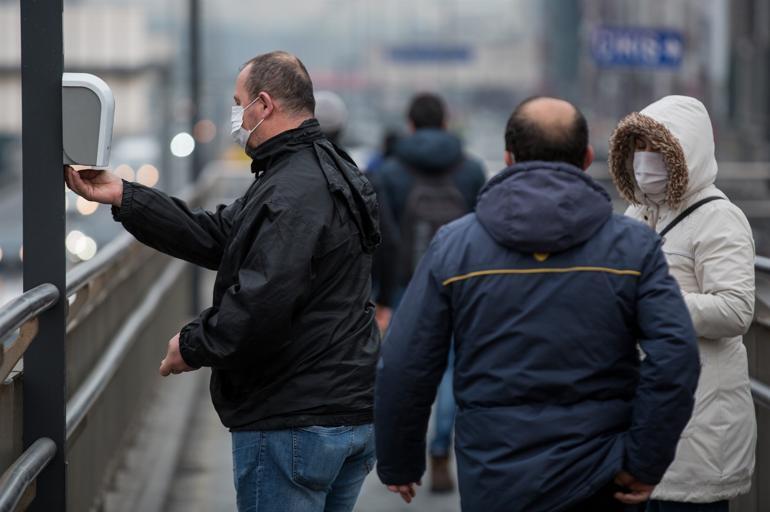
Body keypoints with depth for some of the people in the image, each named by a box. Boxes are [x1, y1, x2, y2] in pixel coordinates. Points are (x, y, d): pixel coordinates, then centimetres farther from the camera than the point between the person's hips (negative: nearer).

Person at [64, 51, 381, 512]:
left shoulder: (291, 193, -20)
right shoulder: (331, 172, 14)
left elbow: (261, 302, -29)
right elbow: (218, 237, 12)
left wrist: (194, 345, -11)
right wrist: (122, 196, 8)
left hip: (292, 422, -10)